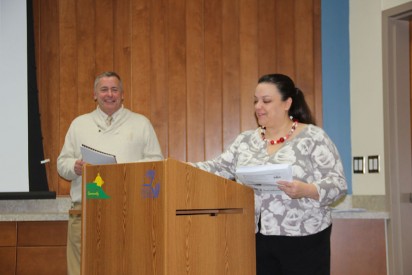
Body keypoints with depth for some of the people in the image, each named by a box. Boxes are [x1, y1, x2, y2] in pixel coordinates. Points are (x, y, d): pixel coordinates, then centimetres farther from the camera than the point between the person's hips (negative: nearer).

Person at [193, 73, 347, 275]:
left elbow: (338, 184, -8)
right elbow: (216, 169, 8)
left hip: (302, 241, -4)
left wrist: (306, 190, -26)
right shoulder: (245, 141, 12)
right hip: (258, 241, 4)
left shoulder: (313, 137, -3)